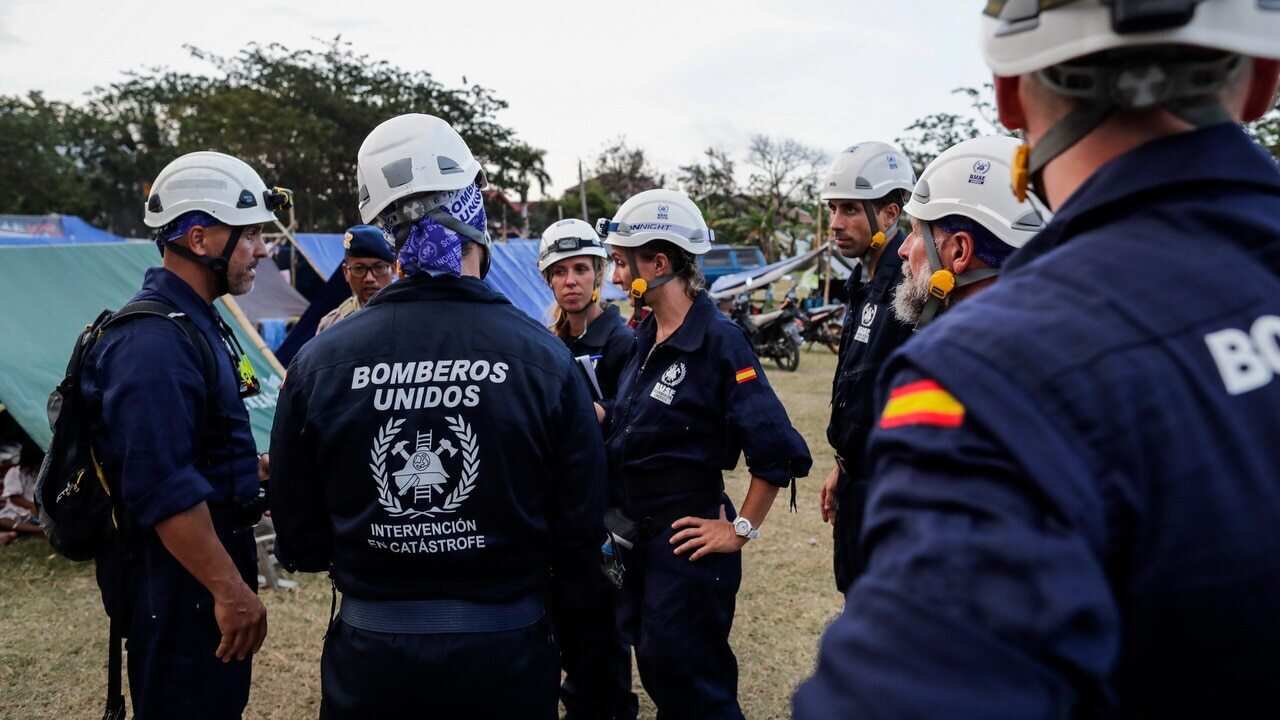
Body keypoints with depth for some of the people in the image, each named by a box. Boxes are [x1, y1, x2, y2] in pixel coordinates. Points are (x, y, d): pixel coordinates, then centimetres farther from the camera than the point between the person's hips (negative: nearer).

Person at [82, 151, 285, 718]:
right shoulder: (154, 341, -22)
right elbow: (164, 489, -27)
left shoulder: (194, 323, 11)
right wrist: (230, 589, -24)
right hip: (182, 585, -10)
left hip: (203, 575, 10)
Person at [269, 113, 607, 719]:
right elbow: (582, 523, -7)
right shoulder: (544, 357, -14)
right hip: (506, 652, 0)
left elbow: (298, 538, -2)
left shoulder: (319, 362, -11)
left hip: (371, 654, 1)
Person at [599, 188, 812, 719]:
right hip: (640, 535, 8)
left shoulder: (718, 340, -20)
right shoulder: (647, 336, 6)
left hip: (687, 540, -8)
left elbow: (777, 447, -23)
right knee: (656, 670, 22)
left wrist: (743, 529, -17)